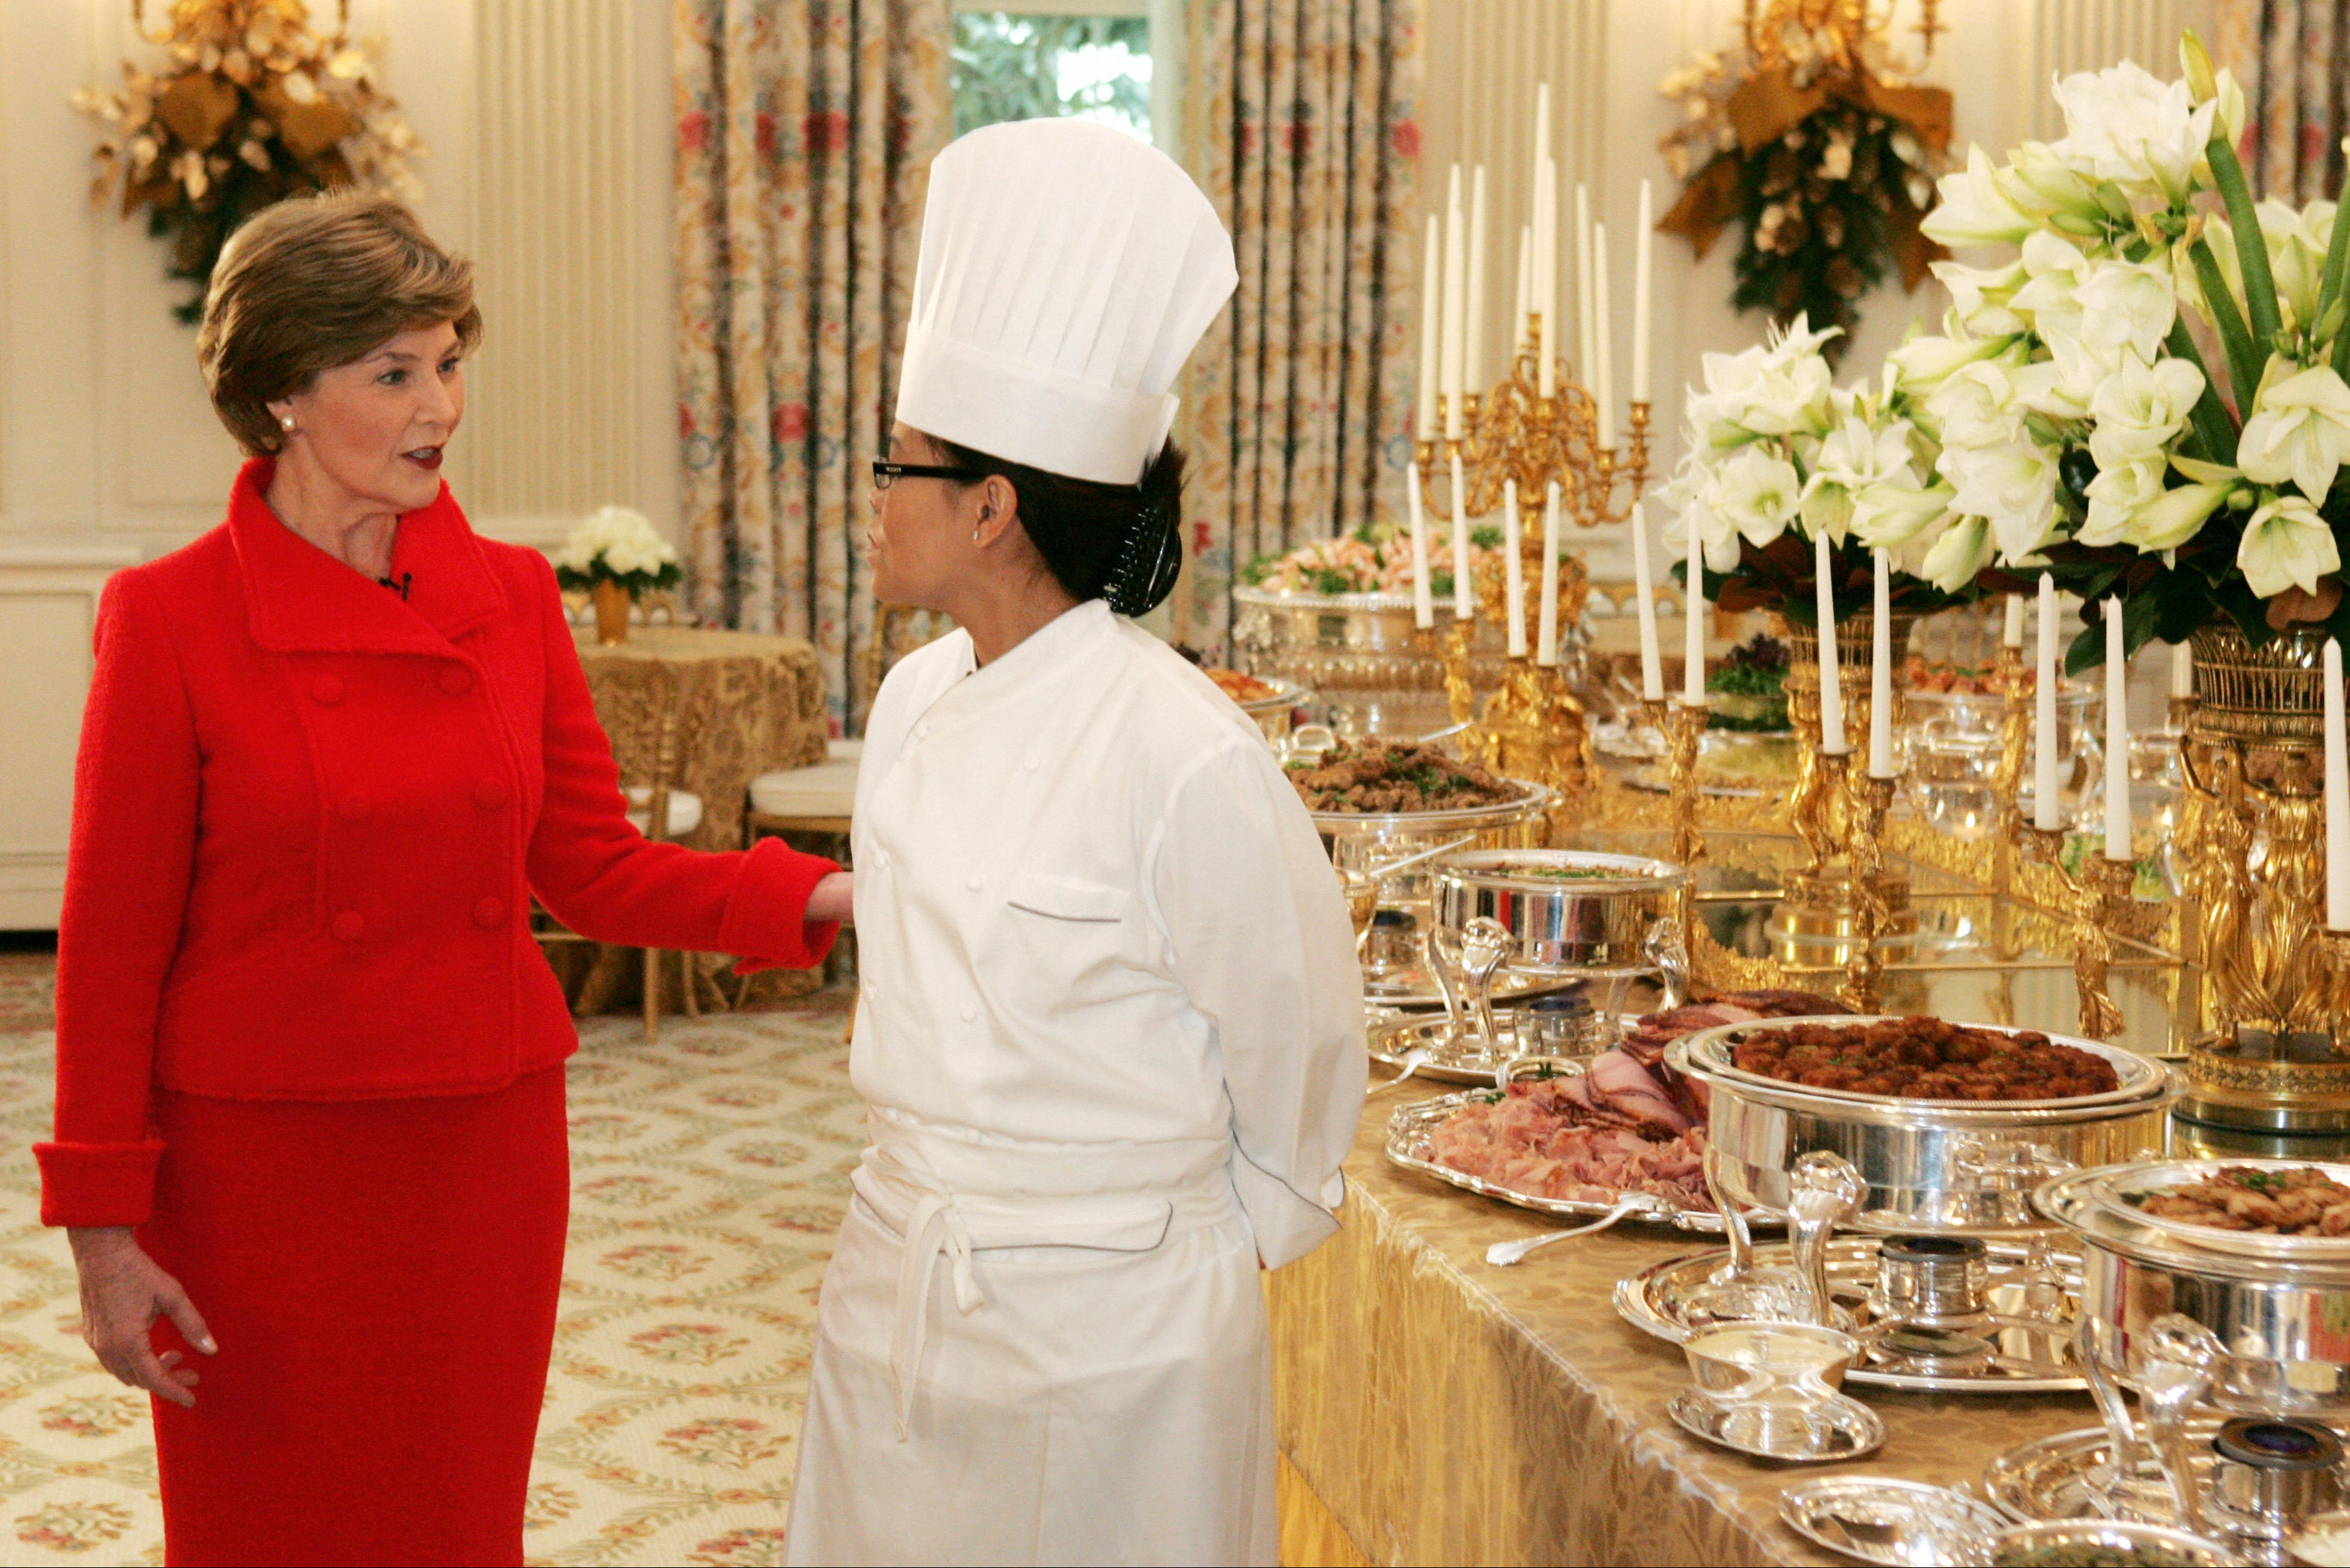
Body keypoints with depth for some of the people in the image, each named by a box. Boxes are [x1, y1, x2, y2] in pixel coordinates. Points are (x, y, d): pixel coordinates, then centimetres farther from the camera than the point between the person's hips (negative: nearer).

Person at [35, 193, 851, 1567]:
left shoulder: (513, 596, 2)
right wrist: (104, 1226, -7)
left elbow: (593, 870, 4)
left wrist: (815, 898, -10)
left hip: (485, 1153, 3)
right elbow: (114, 941, -7)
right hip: (257, 1166, -3)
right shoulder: (171, 618, -10)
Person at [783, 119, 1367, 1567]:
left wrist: (1225, 1232, 5)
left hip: (1111, 1332, -6)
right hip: (898, 1297, 7)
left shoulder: (1187, 759, -21)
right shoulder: (913, 704, 1)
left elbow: (1297, 1046, -9)